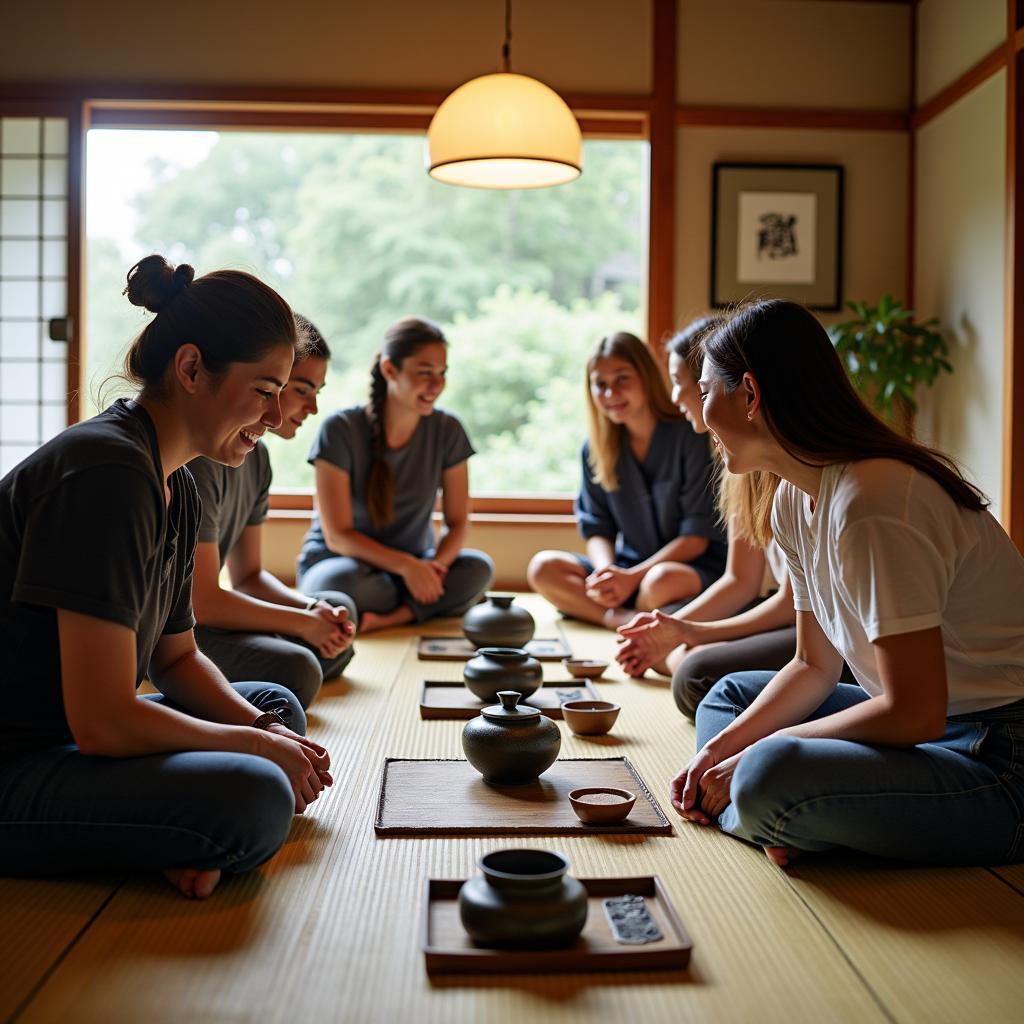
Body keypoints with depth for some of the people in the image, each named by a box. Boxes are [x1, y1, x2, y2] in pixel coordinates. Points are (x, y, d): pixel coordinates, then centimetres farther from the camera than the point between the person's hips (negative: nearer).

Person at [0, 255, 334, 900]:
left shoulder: (178, 491, 8)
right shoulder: (108, 473, -23)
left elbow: (177, 659, 18)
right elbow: (102, 722, -25)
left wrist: (266, 728, 0)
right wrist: (254, 745, -10)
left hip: (66, 739, 11)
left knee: (278, 705, 19)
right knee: (254, 800, -30)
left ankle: (179, 848, -1)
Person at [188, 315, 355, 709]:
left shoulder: (256, 455, 8)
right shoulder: (197, 457, -22)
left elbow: (248, 576, 13)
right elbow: (200, 600, -23)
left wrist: (315, 608, -5)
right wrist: (303, 622, -12)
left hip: (190, 612, 10)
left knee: (340, 609, 17)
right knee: (295, 669, -30)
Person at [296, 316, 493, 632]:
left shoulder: (448, 431, -7)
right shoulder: (340, 429, -17)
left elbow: (457, 522, -3)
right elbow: (337, 536, -18)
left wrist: (435, 565, -26)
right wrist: (407, 566, -31)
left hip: (413, 562, 3)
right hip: (337, 561, -3)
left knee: (478, 569, -26)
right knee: (343, 584, -38)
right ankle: (424, 605, -11)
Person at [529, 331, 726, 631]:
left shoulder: (689, 438, -11)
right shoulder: (595, 448, 5)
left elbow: (697, 536, -12)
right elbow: (598, 530, 6)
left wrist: (633, 576, -20)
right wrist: (606, 571, -17)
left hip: (695, 567, -5)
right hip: (626, 569, 5)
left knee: (661, 580, -39)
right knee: (542, 567, -16)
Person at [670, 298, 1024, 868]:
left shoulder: (872, 503, -24)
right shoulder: (796, 500, 5)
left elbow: (913, 714, -25)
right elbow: (814, 666, 11)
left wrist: (755, 755, -15)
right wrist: (722, 746, -3)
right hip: (934, 727, 10)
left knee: (769, 779, -33)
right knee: (730, 696, 16)